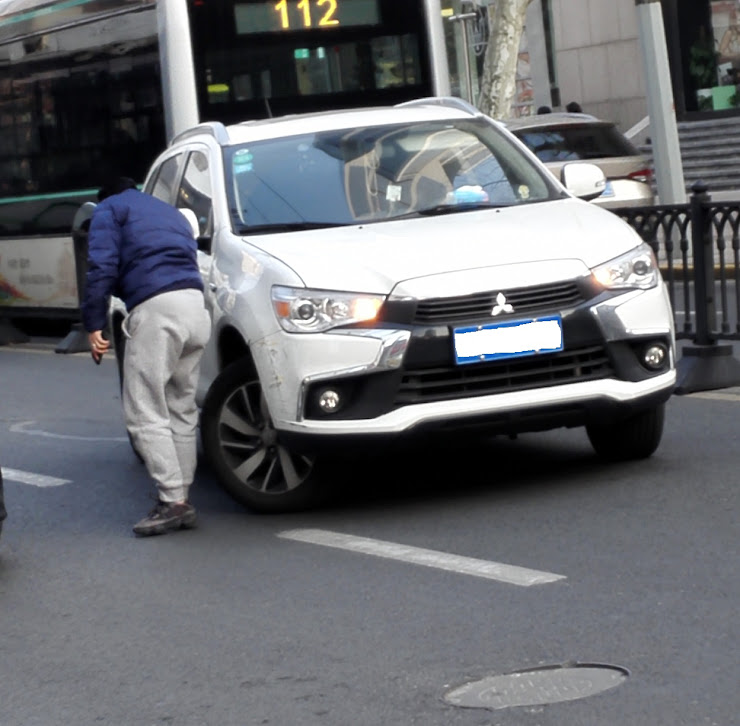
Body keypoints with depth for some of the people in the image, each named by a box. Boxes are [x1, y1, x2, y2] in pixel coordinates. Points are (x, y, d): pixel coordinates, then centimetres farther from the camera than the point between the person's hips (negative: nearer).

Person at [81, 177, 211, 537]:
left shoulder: (109, 209, 11)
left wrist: (94, 324, -4)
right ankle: (181, 498, 13)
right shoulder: (171, 213, 33)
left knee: (145, 412, -6)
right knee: (181, 410, 13)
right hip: (195, 305, 7)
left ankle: (173, 501, -13)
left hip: (155, 308, -7)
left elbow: (102, 268, -4)